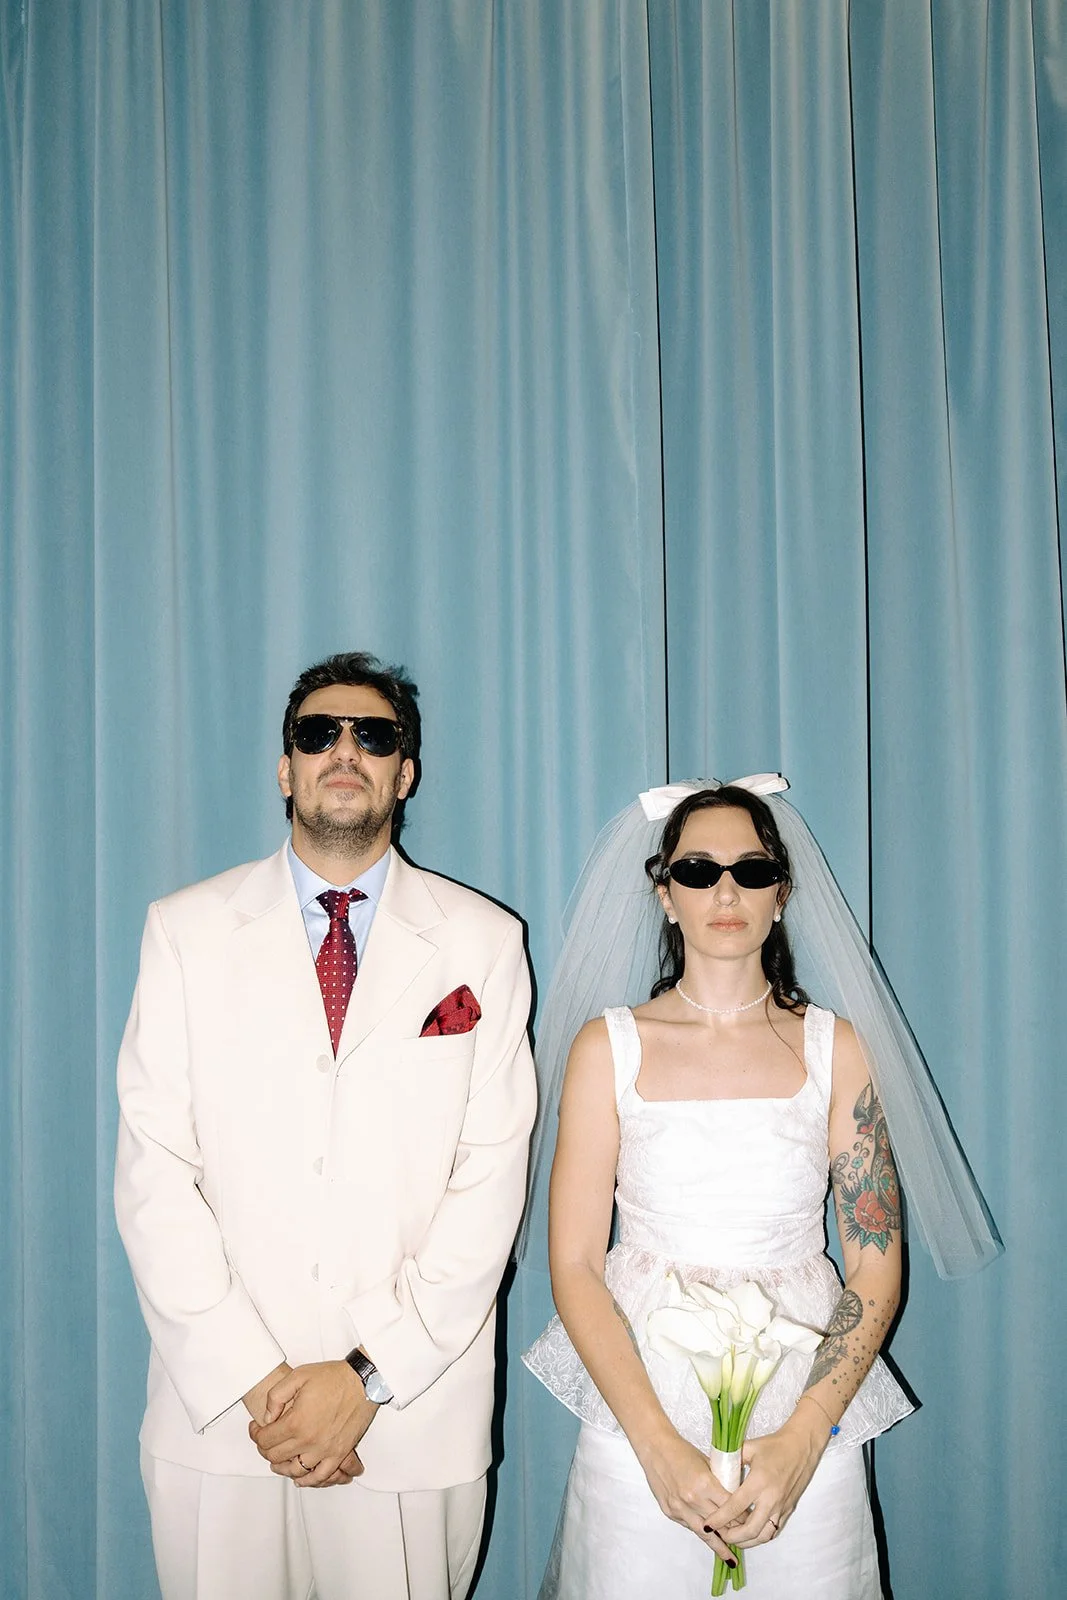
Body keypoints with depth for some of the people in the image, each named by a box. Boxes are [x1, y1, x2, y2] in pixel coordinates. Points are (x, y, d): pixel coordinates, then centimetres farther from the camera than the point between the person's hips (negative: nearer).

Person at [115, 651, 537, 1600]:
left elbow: (492, 1174, -4)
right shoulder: (187, 930, 2)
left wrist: (371, 1374, -11)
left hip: (417, 1412, 0)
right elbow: (153, 1169, -3)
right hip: (220, 1413, 1)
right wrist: (252, 1379, -11)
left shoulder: (482, 940, 1)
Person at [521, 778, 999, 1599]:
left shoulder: (833, 1047, -1)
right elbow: (574, 1265, -5)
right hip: (639, 1405, 0)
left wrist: (802, 1439, -12)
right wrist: (660, 1445, -14)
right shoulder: (609, 1047, -3)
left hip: (809, 1415, 1)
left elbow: (878, 1269, -1)